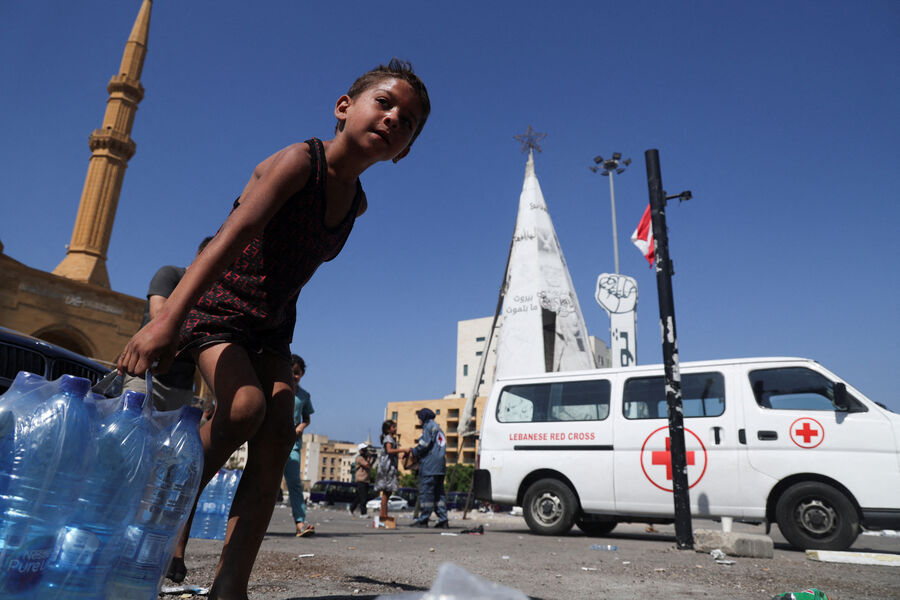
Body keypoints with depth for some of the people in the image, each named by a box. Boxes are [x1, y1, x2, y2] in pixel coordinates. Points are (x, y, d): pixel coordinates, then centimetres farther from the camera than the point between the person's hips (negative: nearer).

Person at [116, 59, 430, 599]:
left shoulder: (358, 203, 2)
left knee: (279, 433, -10)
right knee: (245, 406, -27)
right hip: (217, 308, -6)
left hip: (272, 326, 6)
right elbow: (233, 235, -32)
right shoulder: (299, 161, -19)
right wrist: (166, 320, -42)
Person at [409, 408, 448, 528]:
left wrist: (413, 451, 1)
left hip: (429, 465, -9)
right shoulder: (438, 427, 21)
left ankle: (423, 520, -2)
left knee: (426, 491, -5)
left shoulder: (429, 426, -6)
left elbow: (424, 445, -15)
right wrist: (416, 449, 19)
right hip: (440, 465, 9)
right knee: (439, 492, 9)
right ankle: (443, 520, 8)